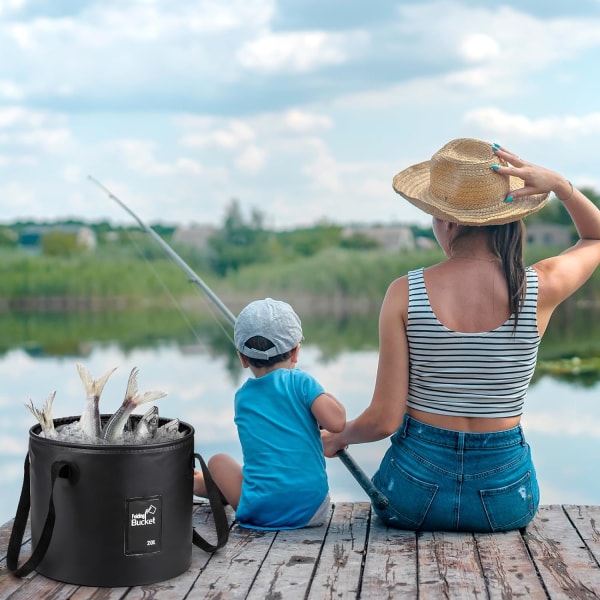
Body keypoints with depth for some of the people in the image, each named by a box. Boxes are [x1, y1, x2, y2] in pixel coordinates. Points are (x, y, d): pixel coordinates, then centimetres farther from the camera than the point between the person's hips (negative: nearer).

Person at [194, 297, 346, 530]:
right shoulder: (300, 381, -4)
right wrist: (328, 398, 5)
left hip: (261, 512, 1)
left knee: (218, 461, 25)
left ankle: (200, 485, 54)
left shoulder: (242, 397, 9)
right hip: (313, 510, -1)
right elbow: (336, 422, -15)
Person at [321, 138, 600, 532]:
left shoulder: (404, 295, -15)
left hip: (416, 494, 0)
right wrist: (559, 185, -6)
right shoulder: (541, 288, -12)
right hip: (504, 497, 1)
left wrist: (337, 438, 10)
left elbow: (384, 420, -11)